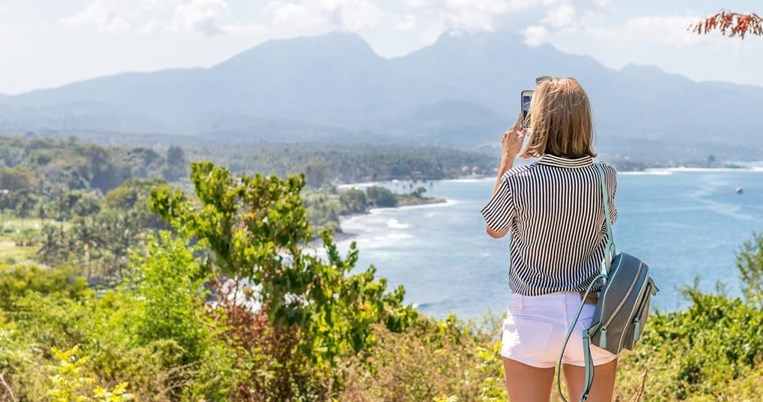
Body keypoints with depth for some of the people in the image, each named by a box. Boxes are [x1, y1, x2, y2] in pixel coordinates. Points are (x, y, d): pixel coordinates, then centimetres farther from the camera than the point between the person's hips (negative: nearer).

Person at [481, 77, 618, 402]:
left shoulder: (518, 180, -14)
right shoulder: (605, 178, -6)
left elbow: (494, 229, 6)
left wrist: (507, 158, 8)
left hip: (533, 317, -2)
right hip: (592, 317, 3)